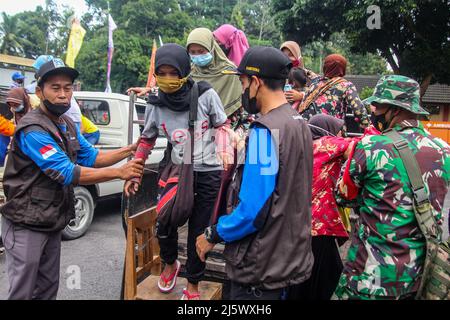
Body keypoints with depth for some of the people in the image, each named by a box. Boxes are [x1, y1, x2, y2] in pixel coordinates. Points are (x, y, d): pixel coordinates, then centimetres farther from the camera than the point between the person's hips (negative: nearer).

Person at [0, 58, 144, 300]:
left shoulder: (68, 126, 9)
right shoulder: (32, 130, -21)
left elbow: (91, 158, 9)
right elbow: (68, 173, -27)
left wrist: (129, 151, -4)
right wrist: (120, 173, -27)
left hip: (52, 223, 8)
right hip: (26, 225, -8)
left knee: (48, 288, 17)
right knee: (22, 292, 2)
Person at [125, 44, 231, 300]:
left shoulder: (206, 95, -10)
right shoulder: (156, 106, -2)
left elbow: (221, 126, 3)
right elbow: (147, 141, 11)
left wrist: (223, 150, -14)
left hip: (209, 172, -2)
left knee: (198, 231, 5)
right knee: (164, 223, -5)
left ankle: (193, 286, 28)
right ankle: (170, 264, 31)